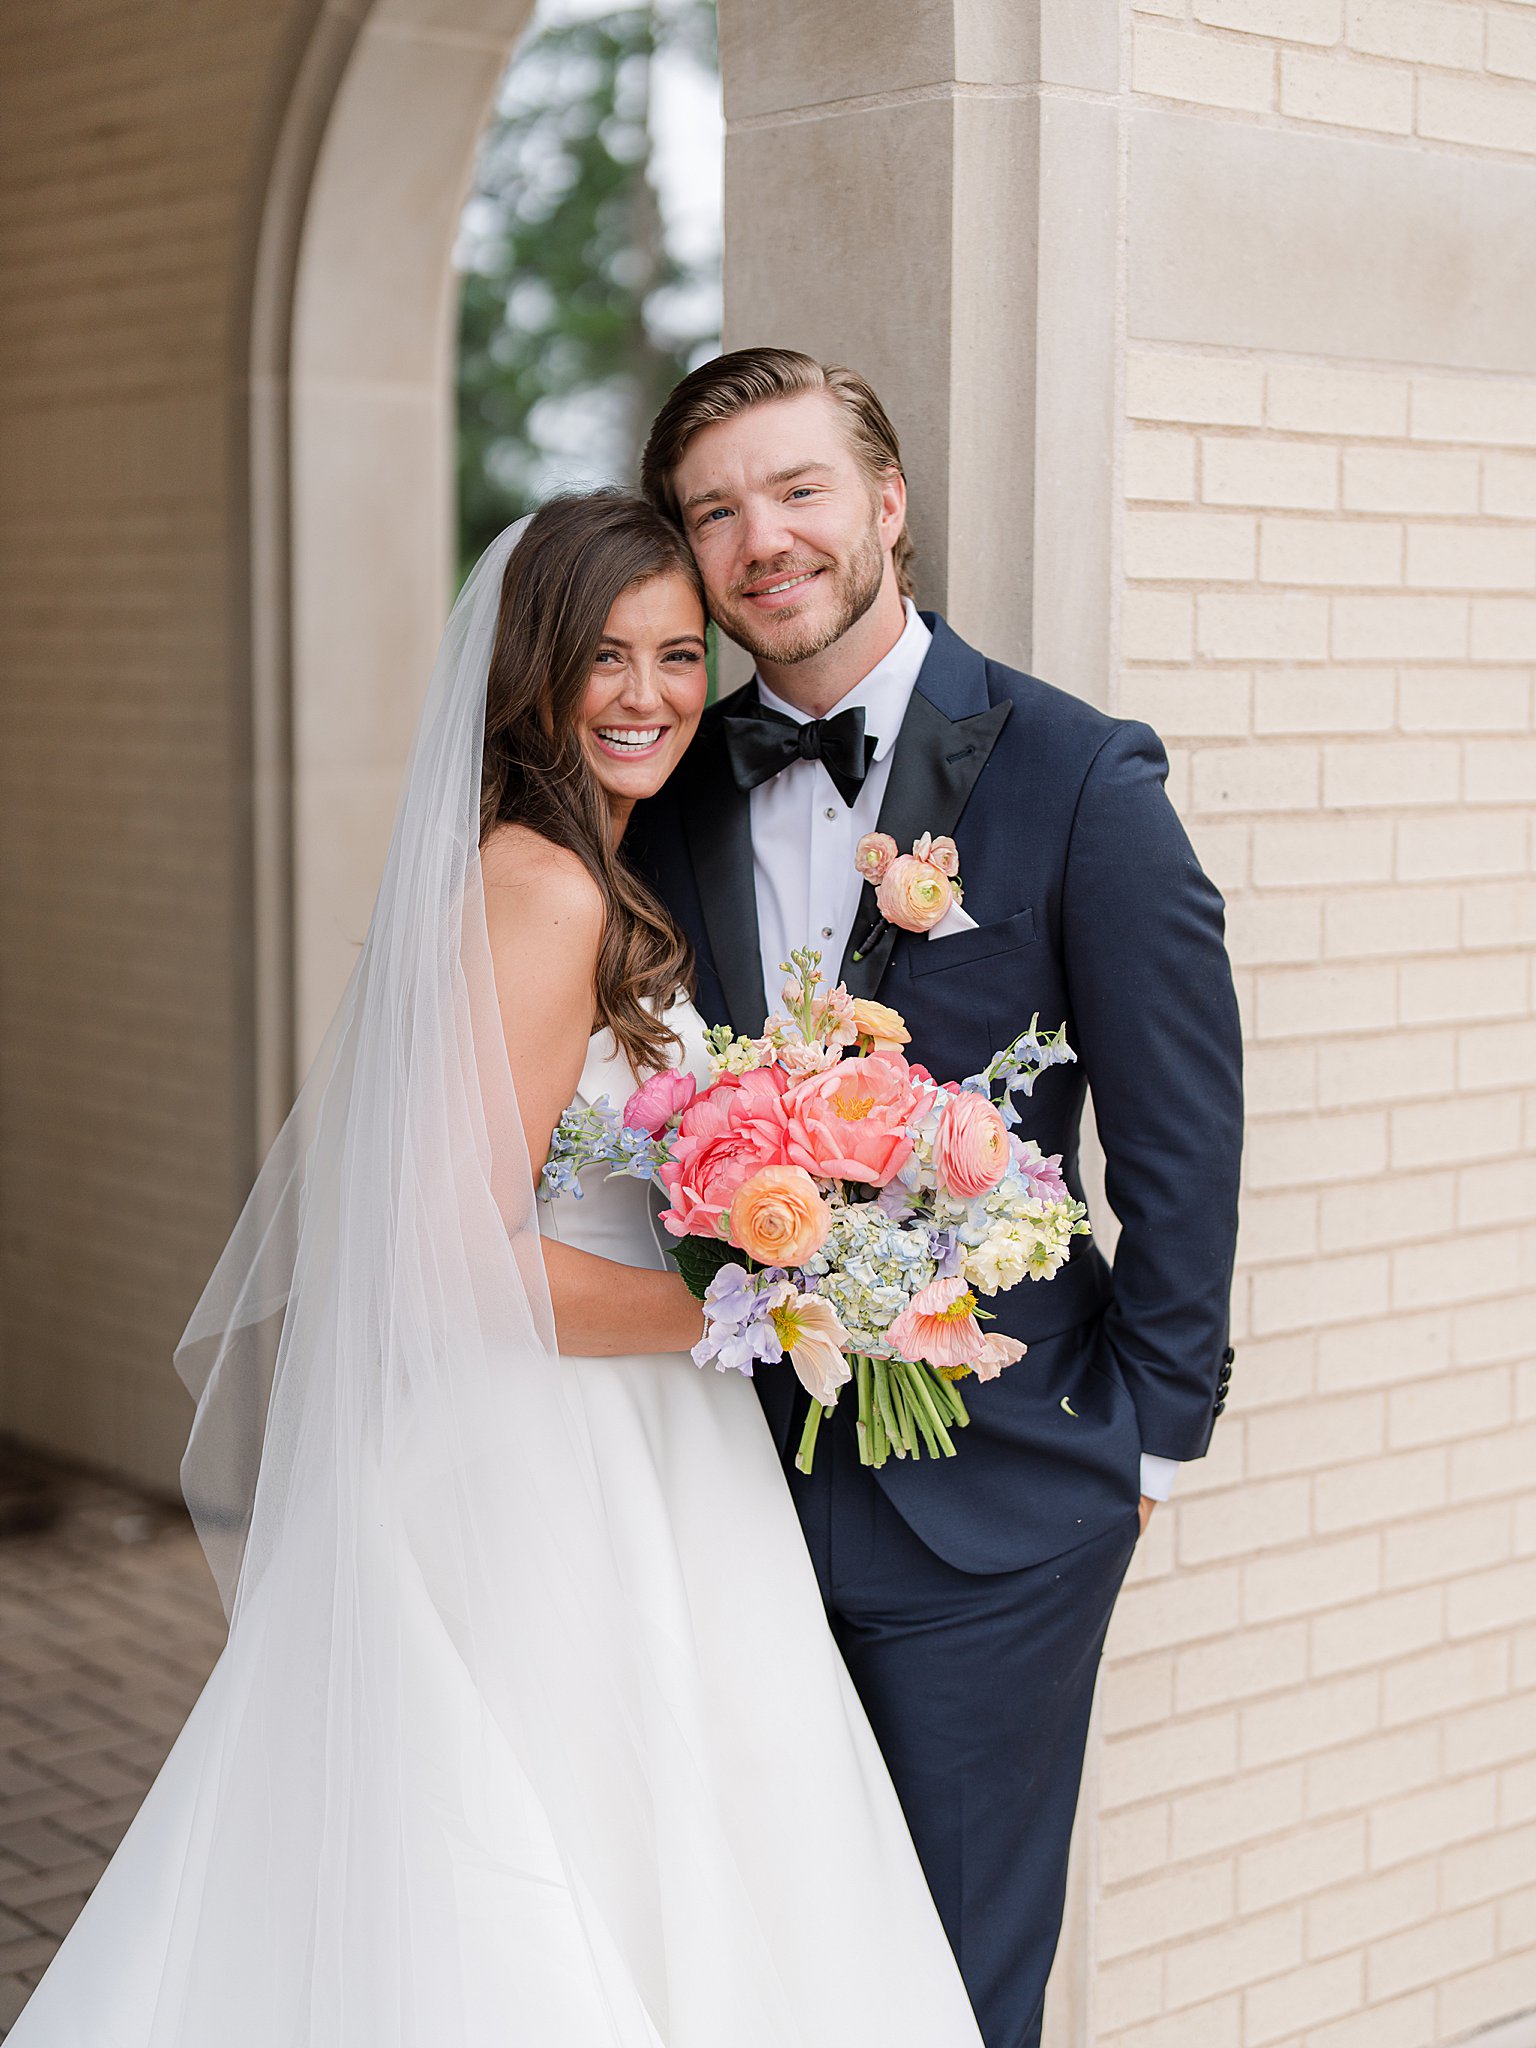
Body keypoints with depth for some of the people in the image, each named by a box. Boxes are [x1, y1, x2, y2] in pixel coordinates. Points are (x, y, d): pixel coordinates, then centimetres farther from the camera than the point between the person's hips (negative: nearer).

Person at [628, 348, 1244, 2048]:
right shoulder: (672, 793, 4)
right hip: (730, 1466, 4)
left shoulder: (1080, 778, -8)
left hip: (990, 1498, -4)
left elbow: (1181, 1127, -5)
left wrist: (1152, 1428, -3)